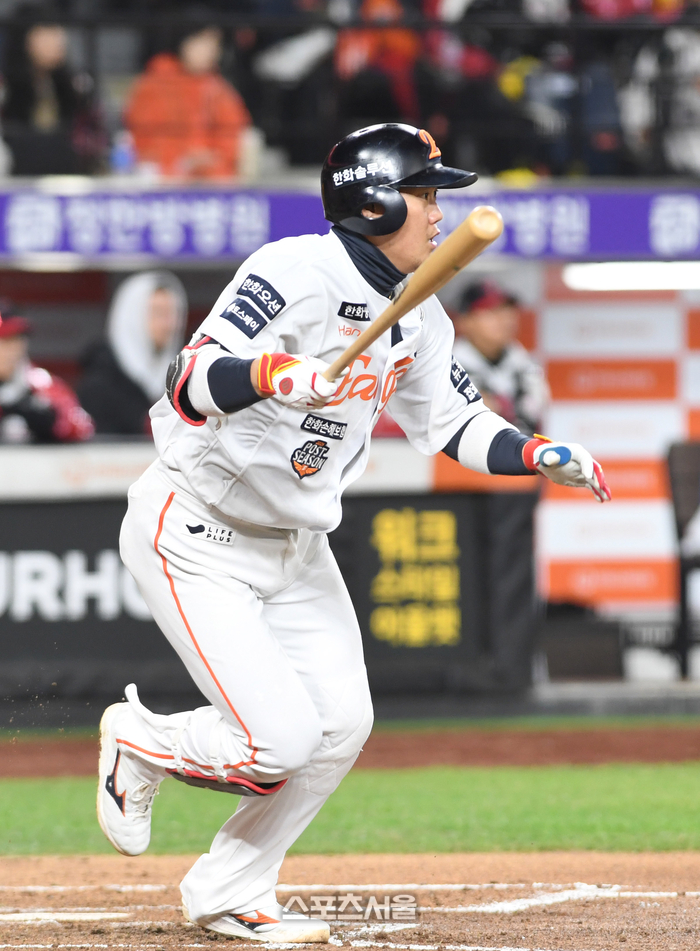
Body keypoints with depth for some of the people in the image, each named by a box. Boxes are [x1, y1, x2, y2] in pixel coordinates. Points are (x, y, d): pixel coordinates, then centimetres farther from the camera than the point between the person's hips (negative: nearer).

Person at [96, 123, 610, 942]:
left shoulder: (418, 318, 3)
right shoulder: (296, 273, -24)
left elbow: (455, 424, 13)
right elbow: (190, 383, -34)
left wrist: (541, 457, -4)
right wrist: (272, 374, -53)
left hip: (296, 545, 9)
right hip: (196, 539, -9)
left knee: (341, 726, 0)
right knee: (281, 738, -16)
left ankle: (228, 896, 16)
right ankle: (137, 741, 14)